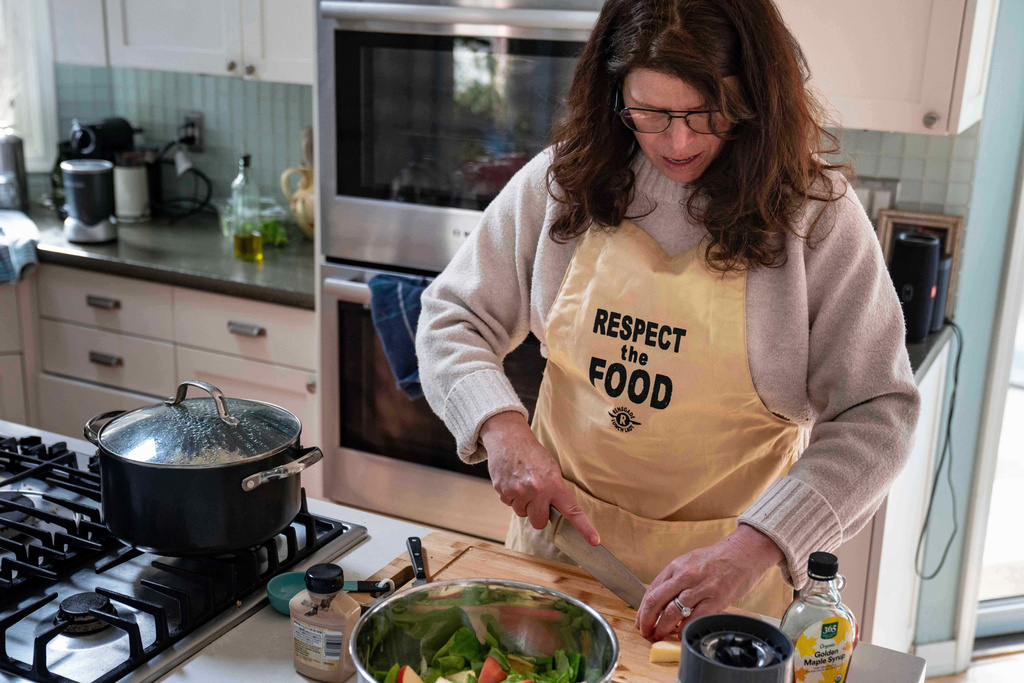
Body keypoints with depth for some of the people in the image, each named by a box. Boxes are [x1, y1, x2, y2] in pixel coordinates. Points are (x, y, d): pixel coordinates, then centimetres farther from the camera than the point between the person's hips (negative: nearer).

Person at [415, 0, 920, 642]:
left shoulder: (815, 213, -14)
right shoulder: (563, 180, -7)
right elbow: (453, 317, -1)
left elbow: (877, 414, -15)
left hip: (725, 560, -2)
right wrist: (502, 428, -19)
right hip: (557, 524, 3)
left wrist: (756, 546, -27)